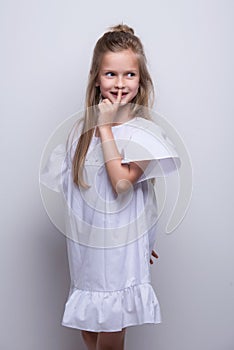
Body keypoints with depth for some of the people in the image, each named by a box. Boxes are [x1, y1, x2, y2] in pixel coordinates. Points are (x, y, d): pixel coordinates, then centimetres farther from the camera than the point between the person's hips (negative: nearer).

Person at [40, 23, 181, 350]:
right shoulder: (83, 128, 4)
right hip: (84, 248, 5)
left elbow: (123, 182, -24)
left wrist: (106, 127, -19)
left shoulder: (143, 131, -11)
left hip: (119, 250, -5)